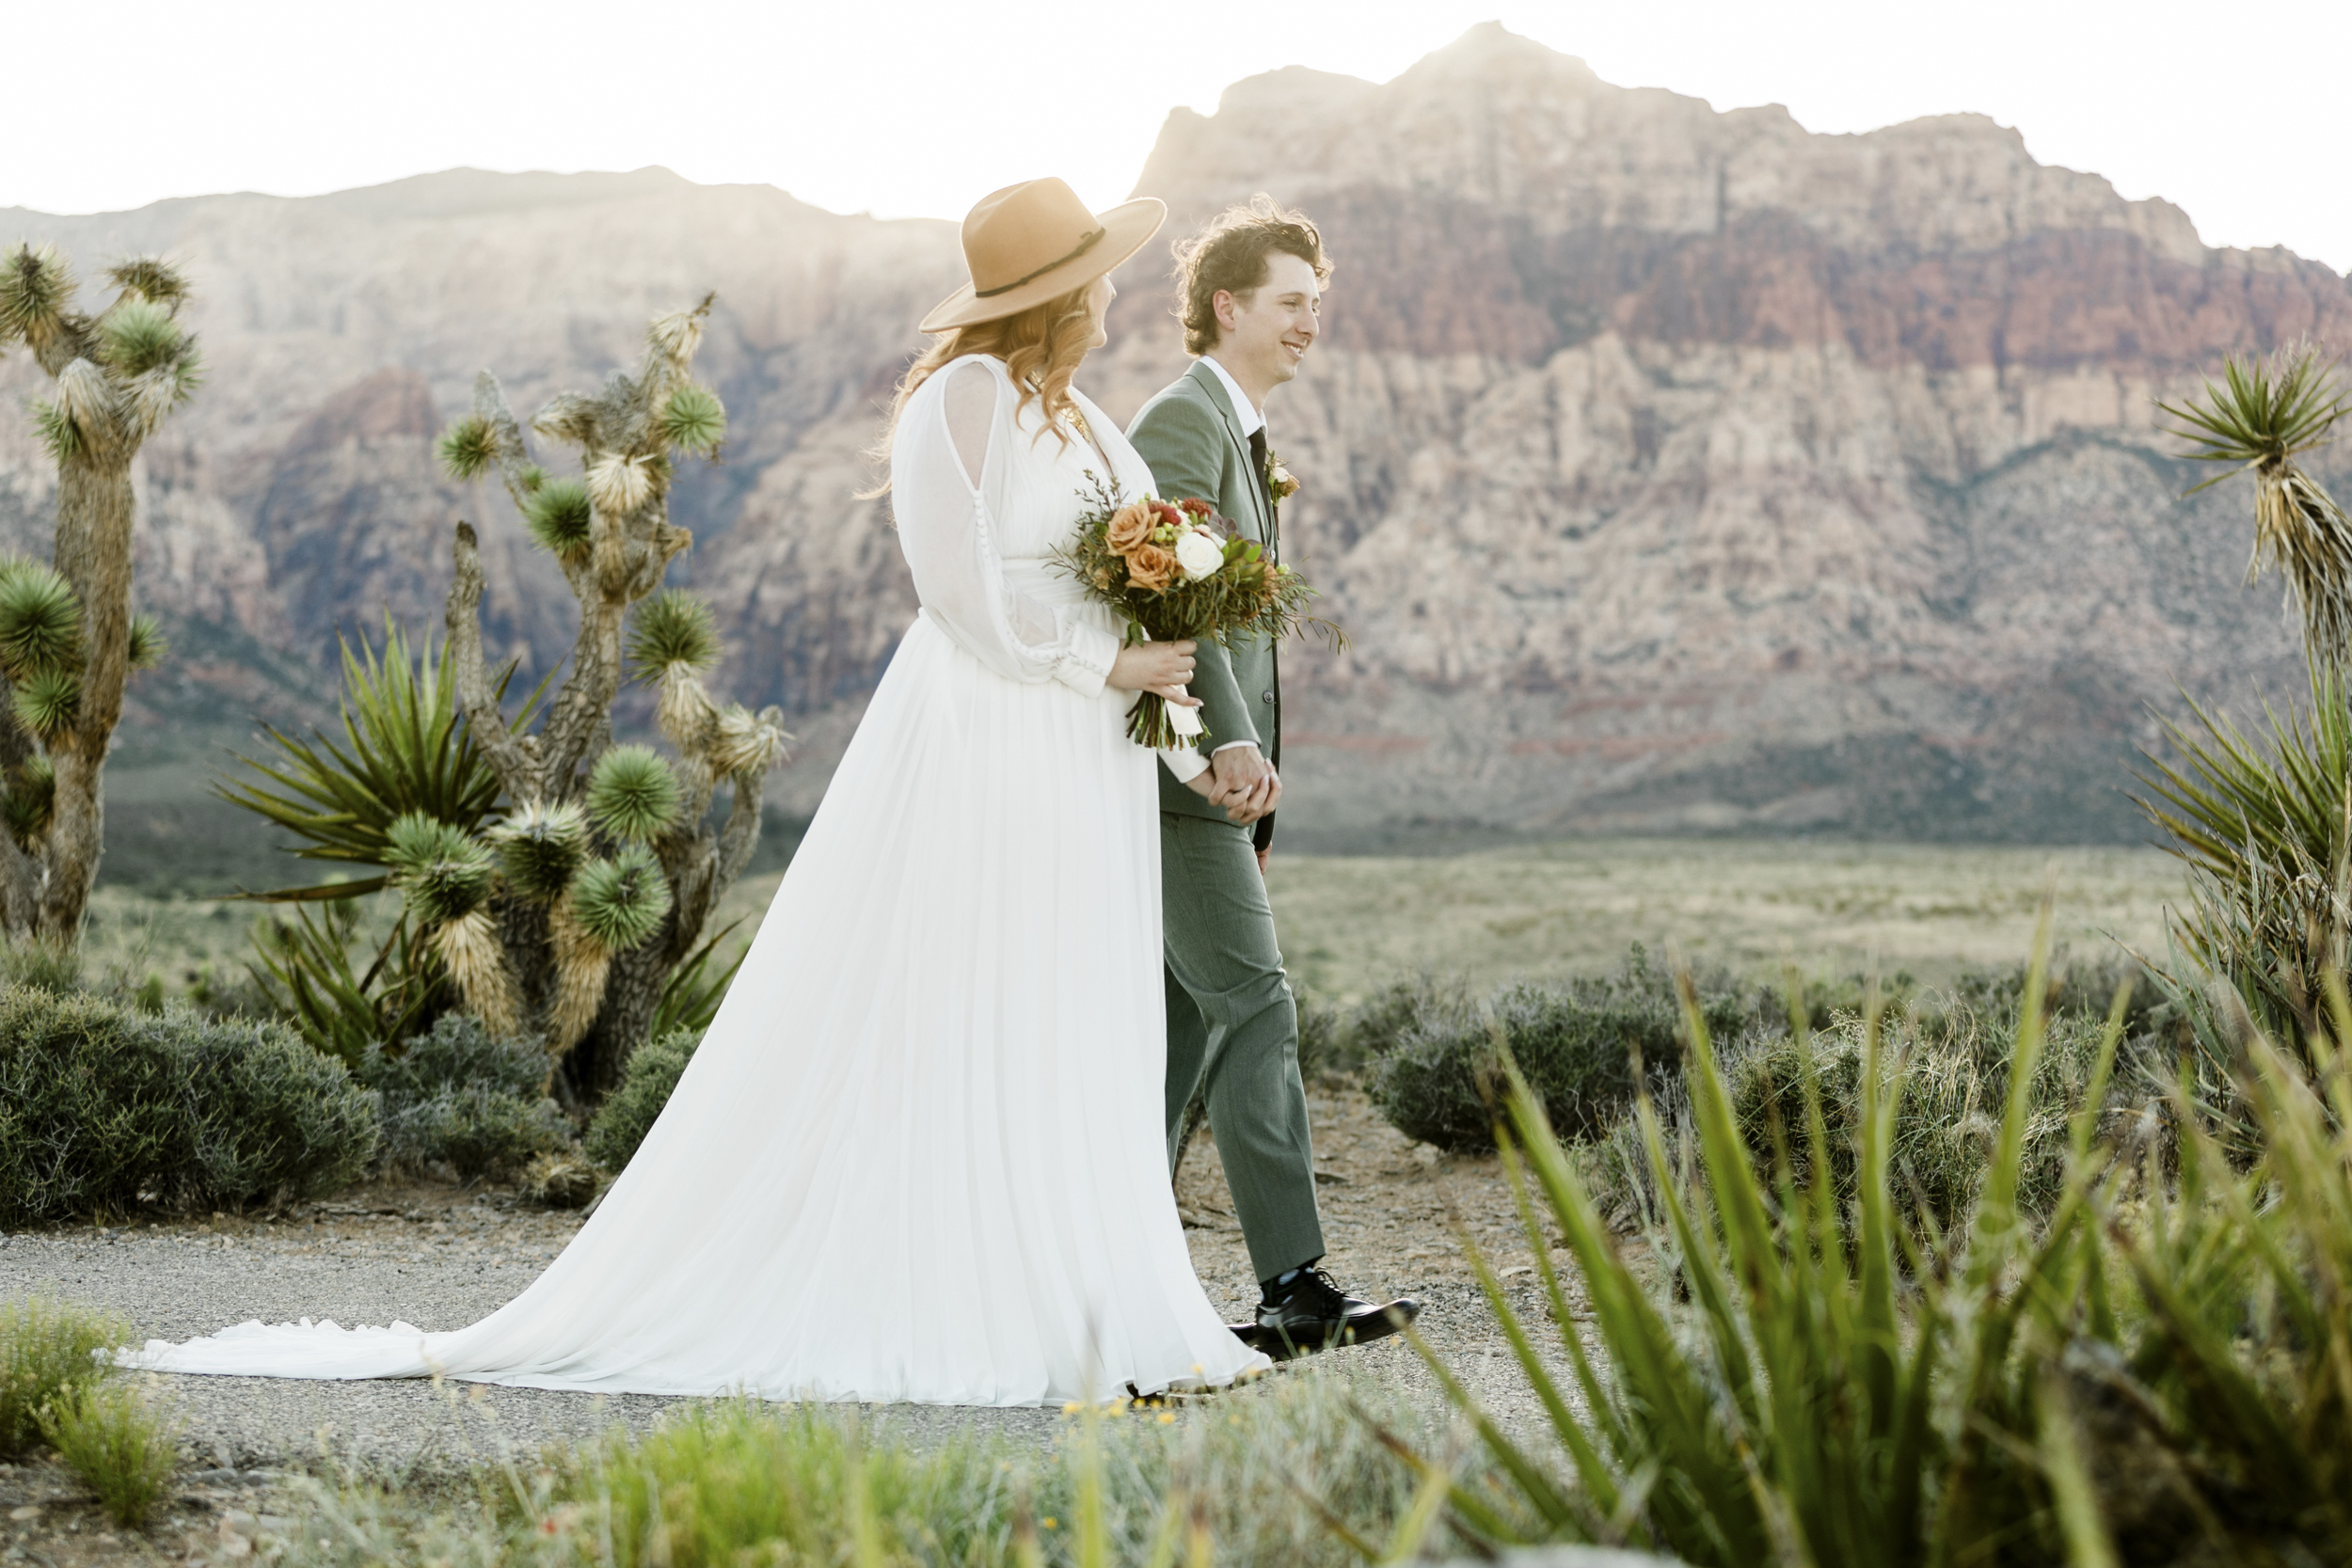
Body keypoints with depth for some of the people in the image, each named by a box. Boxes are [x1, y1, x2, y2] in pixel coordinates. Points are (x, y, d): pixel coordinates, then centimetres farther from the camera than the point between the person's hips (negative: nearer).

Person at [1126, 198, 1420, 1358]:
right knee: (1255, 1010, -13)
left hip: (1219, 780, 10)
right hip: (1179, 771, -10)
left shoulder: (1245, 436, 23)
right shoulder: (1181, 421, -9)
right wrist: (1229, 740, -30)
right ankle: (1293, 1289, -15)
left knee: (1184, 1024, 10)